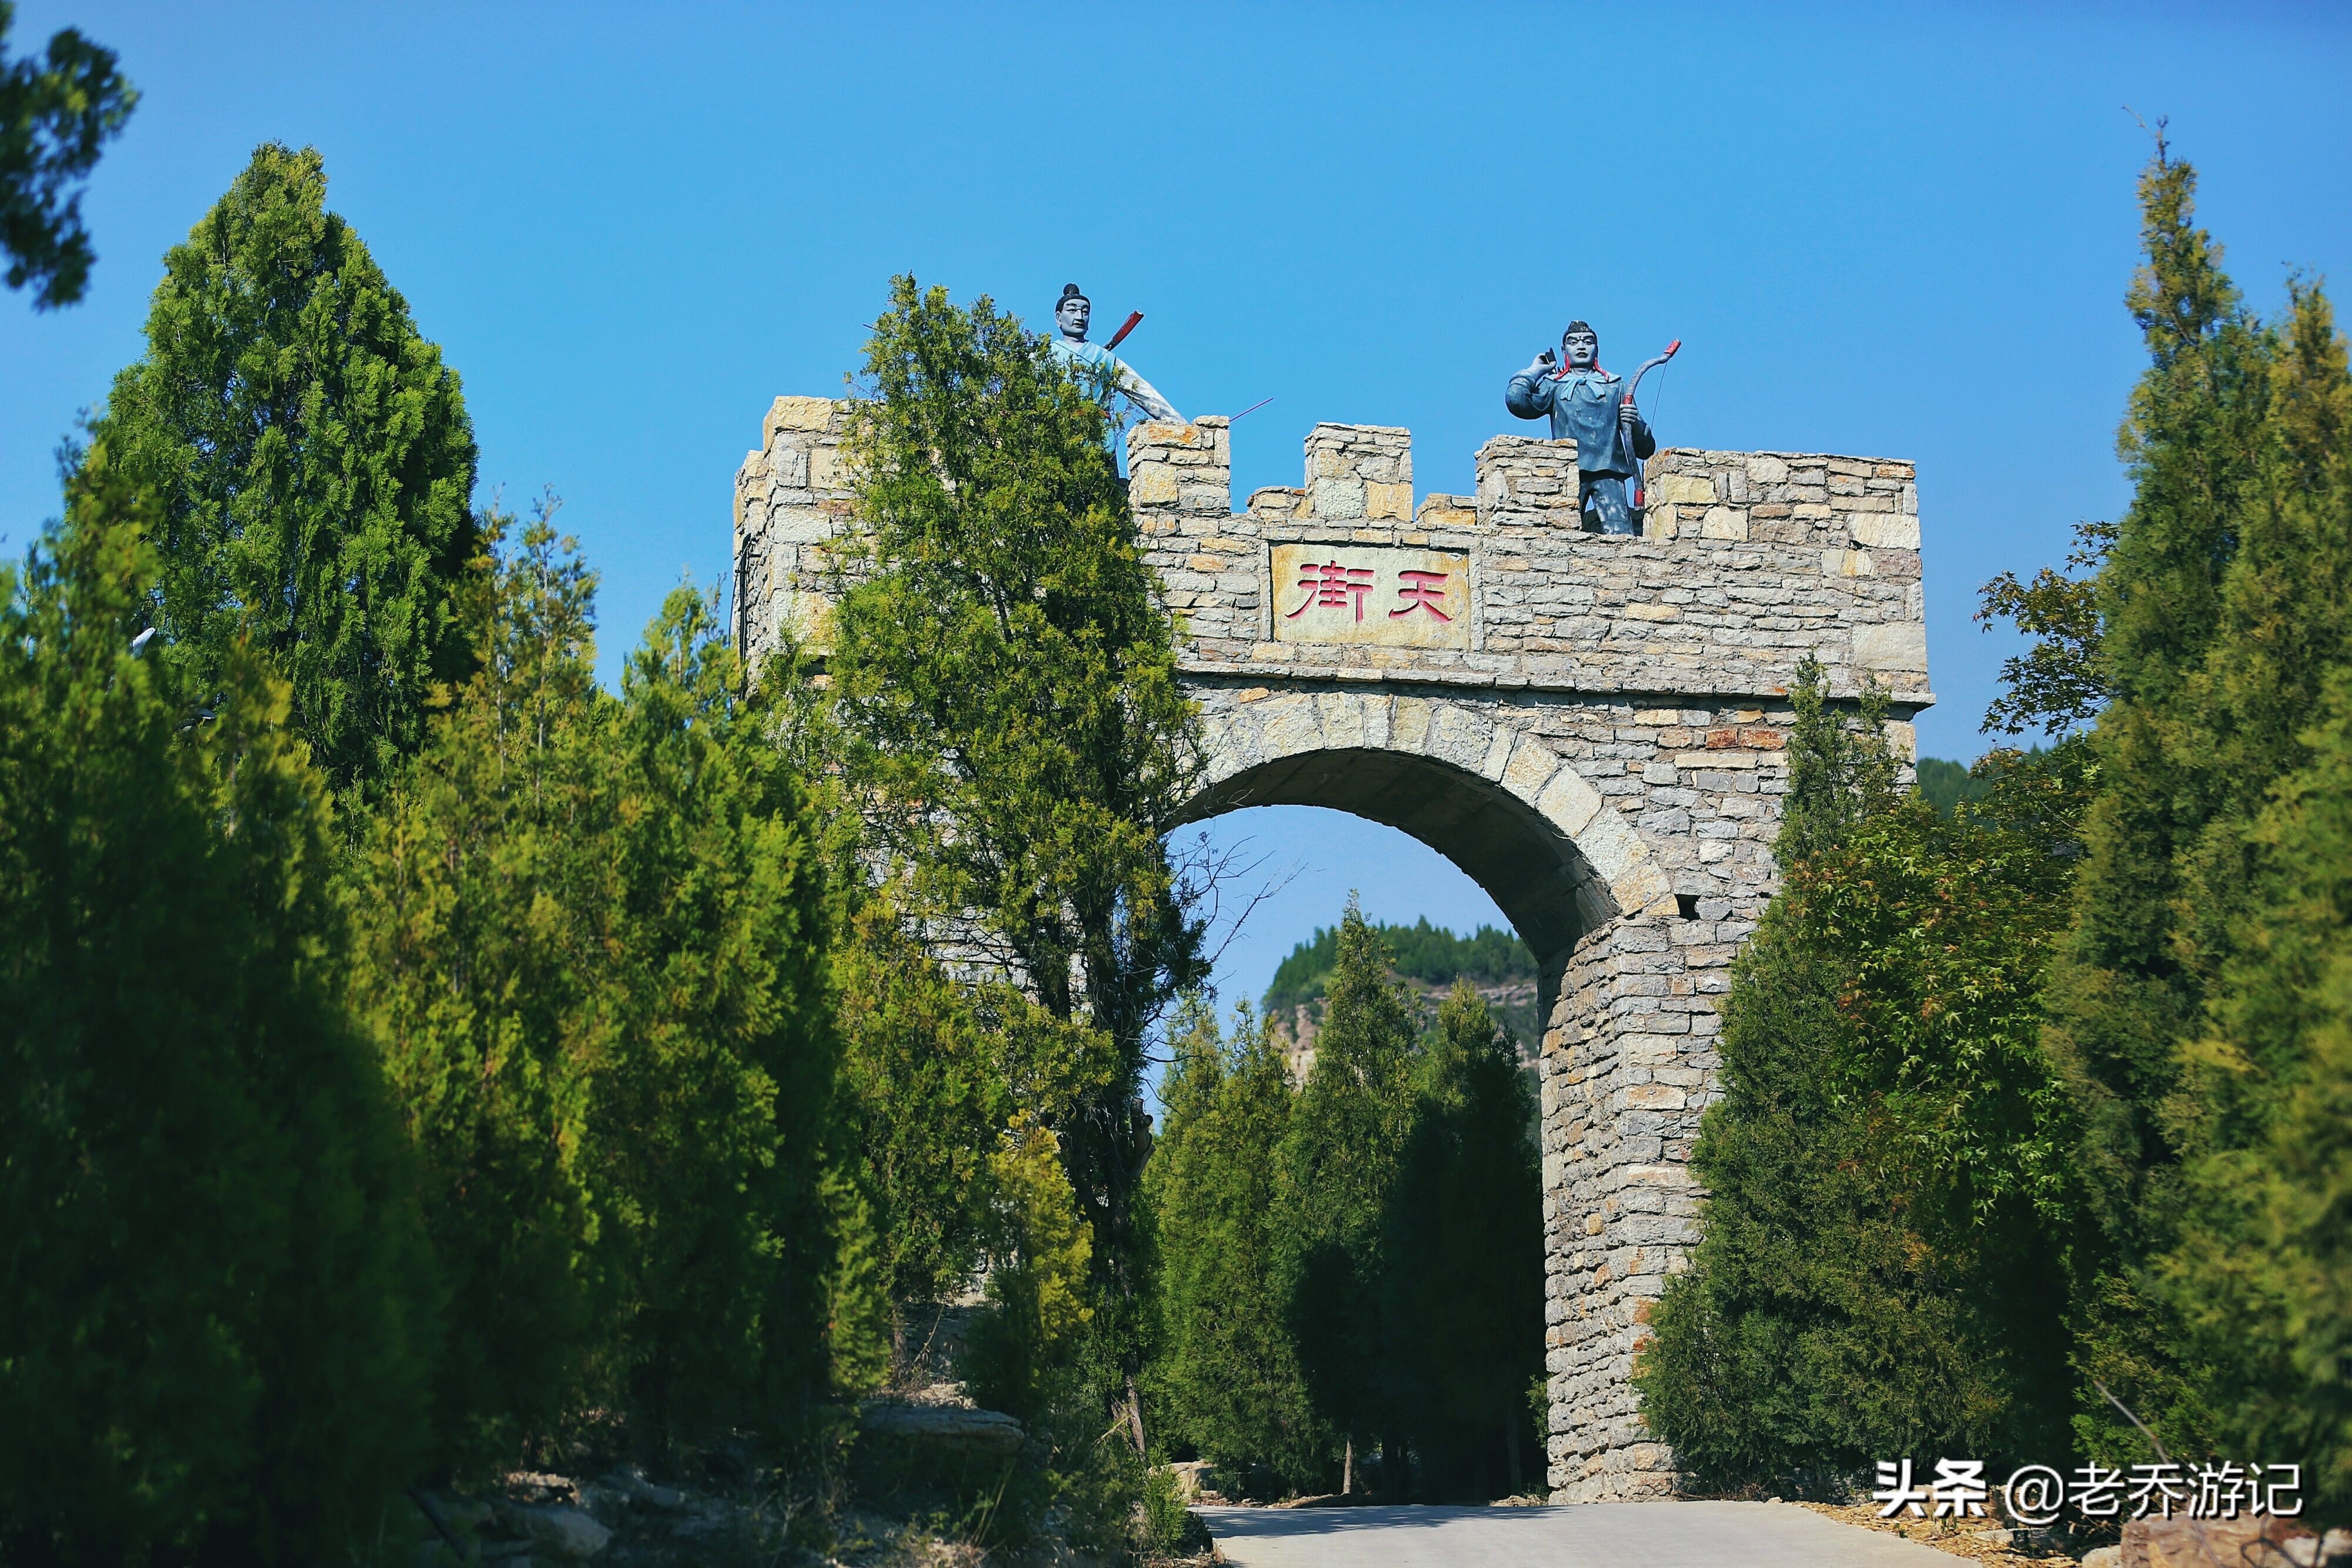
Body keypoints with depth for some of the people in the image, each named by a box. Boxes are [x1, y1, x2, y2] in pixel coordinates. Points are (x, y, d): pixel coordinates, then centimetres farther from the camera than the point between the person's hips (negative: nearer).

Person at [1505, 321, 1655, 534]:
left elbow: (1646, 448, 21)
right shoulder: (1553, 385, 23)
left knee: (1621, 539, -21)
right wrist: (1534, 371, 17)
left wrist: (1635, 423, -1)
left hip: (1608, 472, 0)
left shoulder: (1616, 386, 25)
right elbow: (1516, 401, 1)